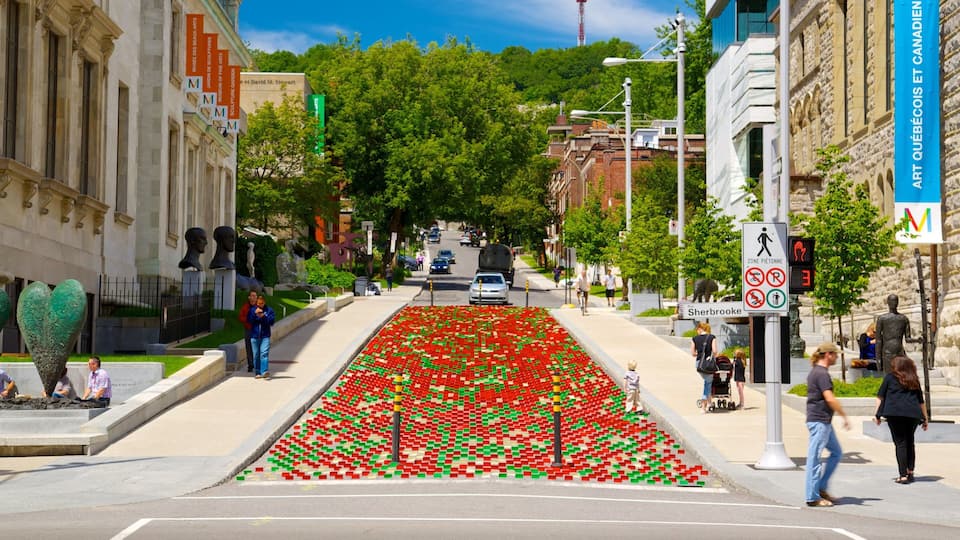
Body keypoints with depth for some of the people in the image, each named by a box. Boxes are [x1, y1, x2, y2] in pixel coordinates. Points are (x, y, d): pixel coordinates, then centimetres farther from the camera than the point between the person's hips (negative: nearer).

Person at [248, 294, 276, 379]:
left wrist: (263, 316, -15)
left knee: (264, 353, -14)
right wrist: (255, 313, -12)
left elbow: (271, 321, -3)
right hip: (254, 335, 2)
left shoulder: (269, 310, 5)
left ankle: (265, 372, -21)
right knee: (256, 355, 6)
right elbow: (249, 320, -1)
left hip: (265, 336, -2)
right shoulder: (252, 310, 10)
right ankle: (257, 372, 12)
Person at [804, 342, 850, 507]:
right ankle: (812, 497, -1)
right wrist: (844, 416, -18)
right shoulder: (821, 373, -16)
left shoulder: (816, 371, 16)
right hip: (819, 421, -10)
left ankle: (821, 488, 16)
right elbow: (829, 398, -23)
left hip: (824, 421, 10)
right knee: (814, 458, -5)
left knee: (836, 452, 15)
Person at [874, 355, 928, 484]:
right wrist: (925, 418, 27)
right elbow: (921, 401, 22)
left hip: (895, 413, -3)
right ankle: (910, 472, 17)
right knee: (910, 442, 19)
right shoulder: (914, 380, 20)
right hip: (913, 414, 3)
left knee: (900, 443, -3)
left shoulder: (890, 377, 11)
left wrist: (877, 414, 9)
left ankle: (903, 475, -8)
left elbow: (880, 396, 7)